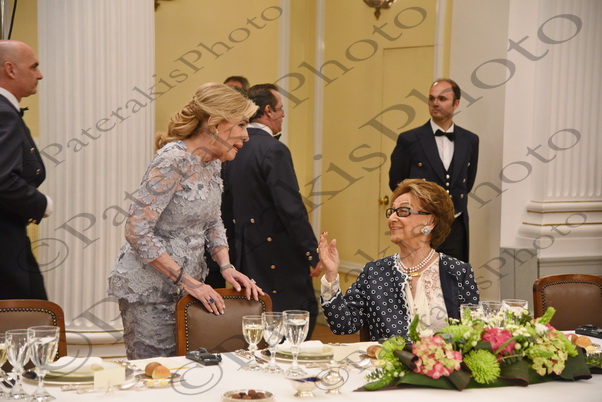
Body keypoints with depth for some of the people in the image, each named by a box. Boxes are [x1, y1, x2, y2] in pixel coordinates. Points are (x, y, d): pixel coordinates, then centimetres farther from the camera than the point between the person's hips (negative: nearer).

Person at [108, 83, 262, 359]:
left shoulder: (212, 162, 5)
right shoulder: (173, 161, -21)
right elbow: (137, 231, -23)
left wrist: (226, 267, -1)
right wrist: (188, 281, -21)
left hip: (186, 285, 8)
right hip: (148, 289, -8)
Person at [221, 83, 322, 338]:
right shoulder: (274, 150, -16)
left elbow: (226, 205, 16)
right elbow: (291, 208, -21)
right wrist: (312, 253, -14)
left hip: (245, 252, 9)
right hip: (278, 254, -9)